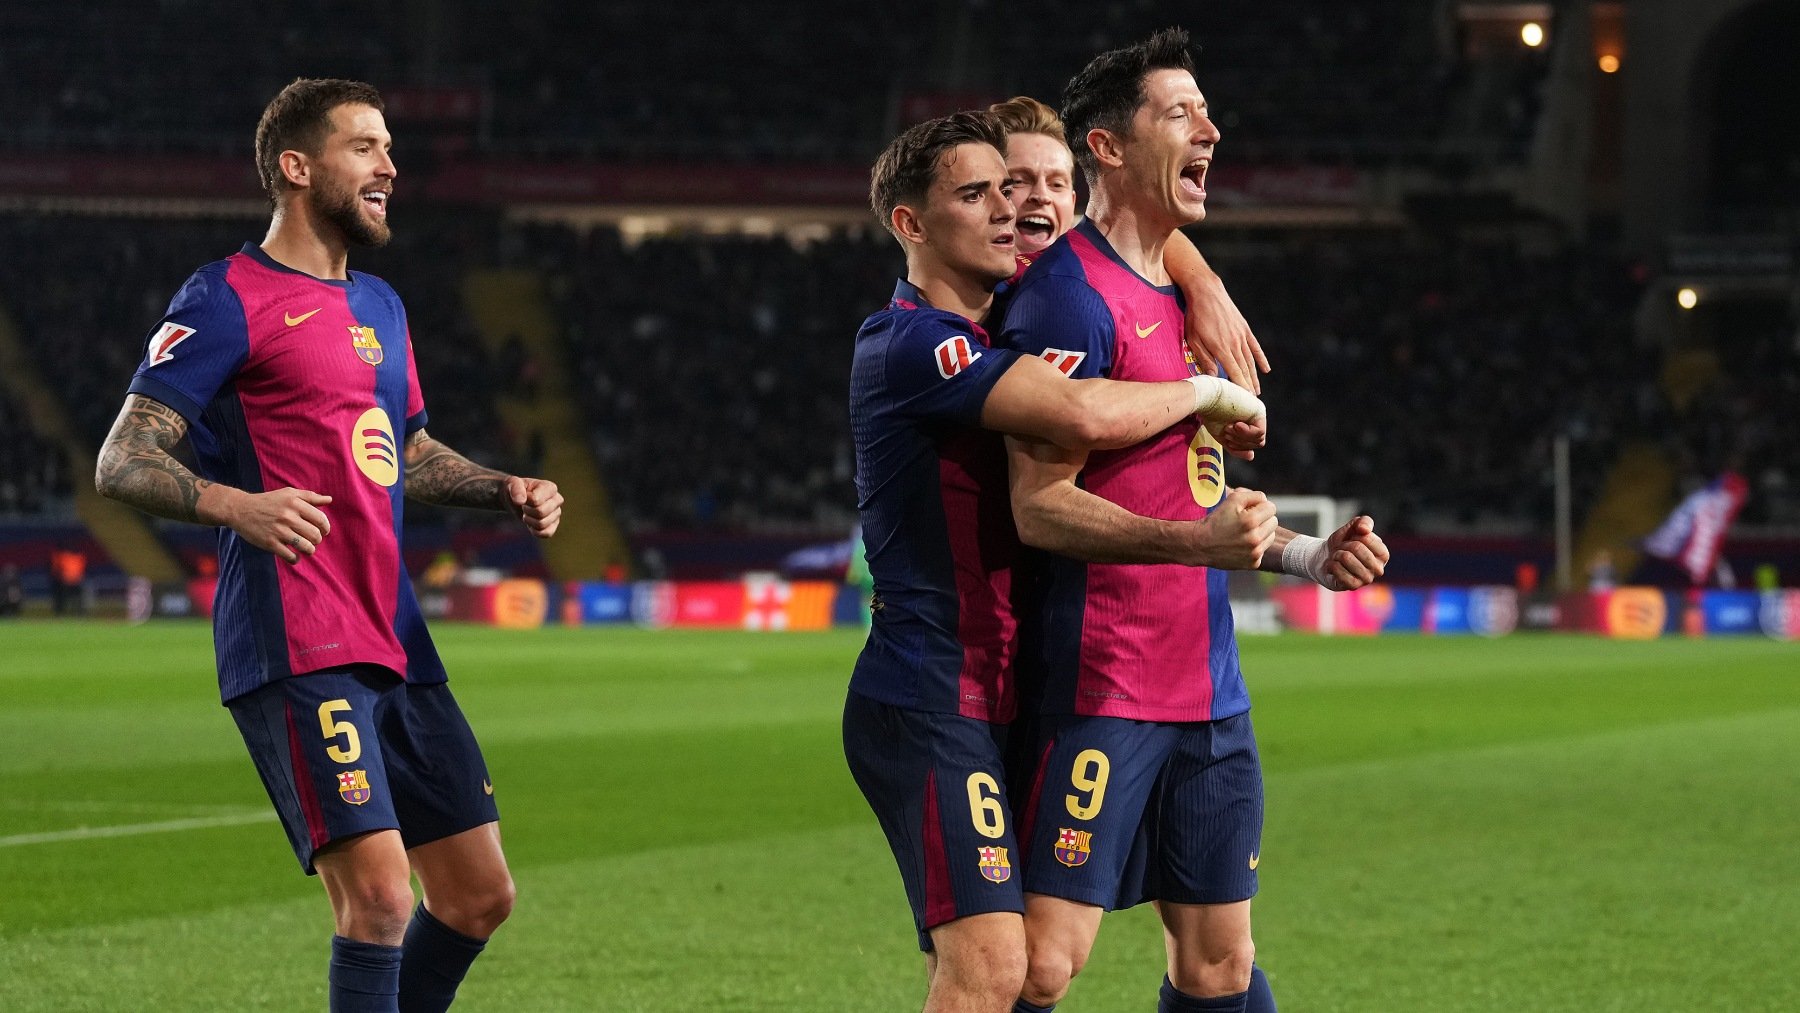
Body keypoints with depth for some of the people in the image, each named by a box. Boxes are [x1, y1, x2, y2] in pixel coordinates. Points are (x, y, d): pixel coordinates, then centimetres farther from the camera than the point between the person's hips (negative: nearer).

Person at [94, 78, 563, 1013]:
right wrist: (236, 504, -30)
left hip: (394, 646, 9)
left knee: (477, 896, 10)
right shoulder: (228, 297, -5)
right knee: (379, 896, -19)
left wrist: (506, 489, 17)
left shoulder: (378, 305, 20)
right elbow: (122, 461, -12)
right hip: (297, 652, -9)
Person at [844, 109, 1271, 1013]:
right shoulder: (909, 344, -14)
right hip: (929, 703, -10)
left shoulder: (998, 327, 15)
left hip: (994, 696, 10)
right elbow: (1085, 413, -28)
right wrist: (1209, 392, -12)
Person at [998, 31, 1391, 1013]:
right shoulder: (1070, 294, -12)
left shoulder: (1180, 292, 17)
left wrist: (1307, 554, 13)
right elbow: (1040, 504, -19)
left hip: (1207, 690, 9)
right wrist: (1187, 540, -31)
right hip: (1099, 691, -9)